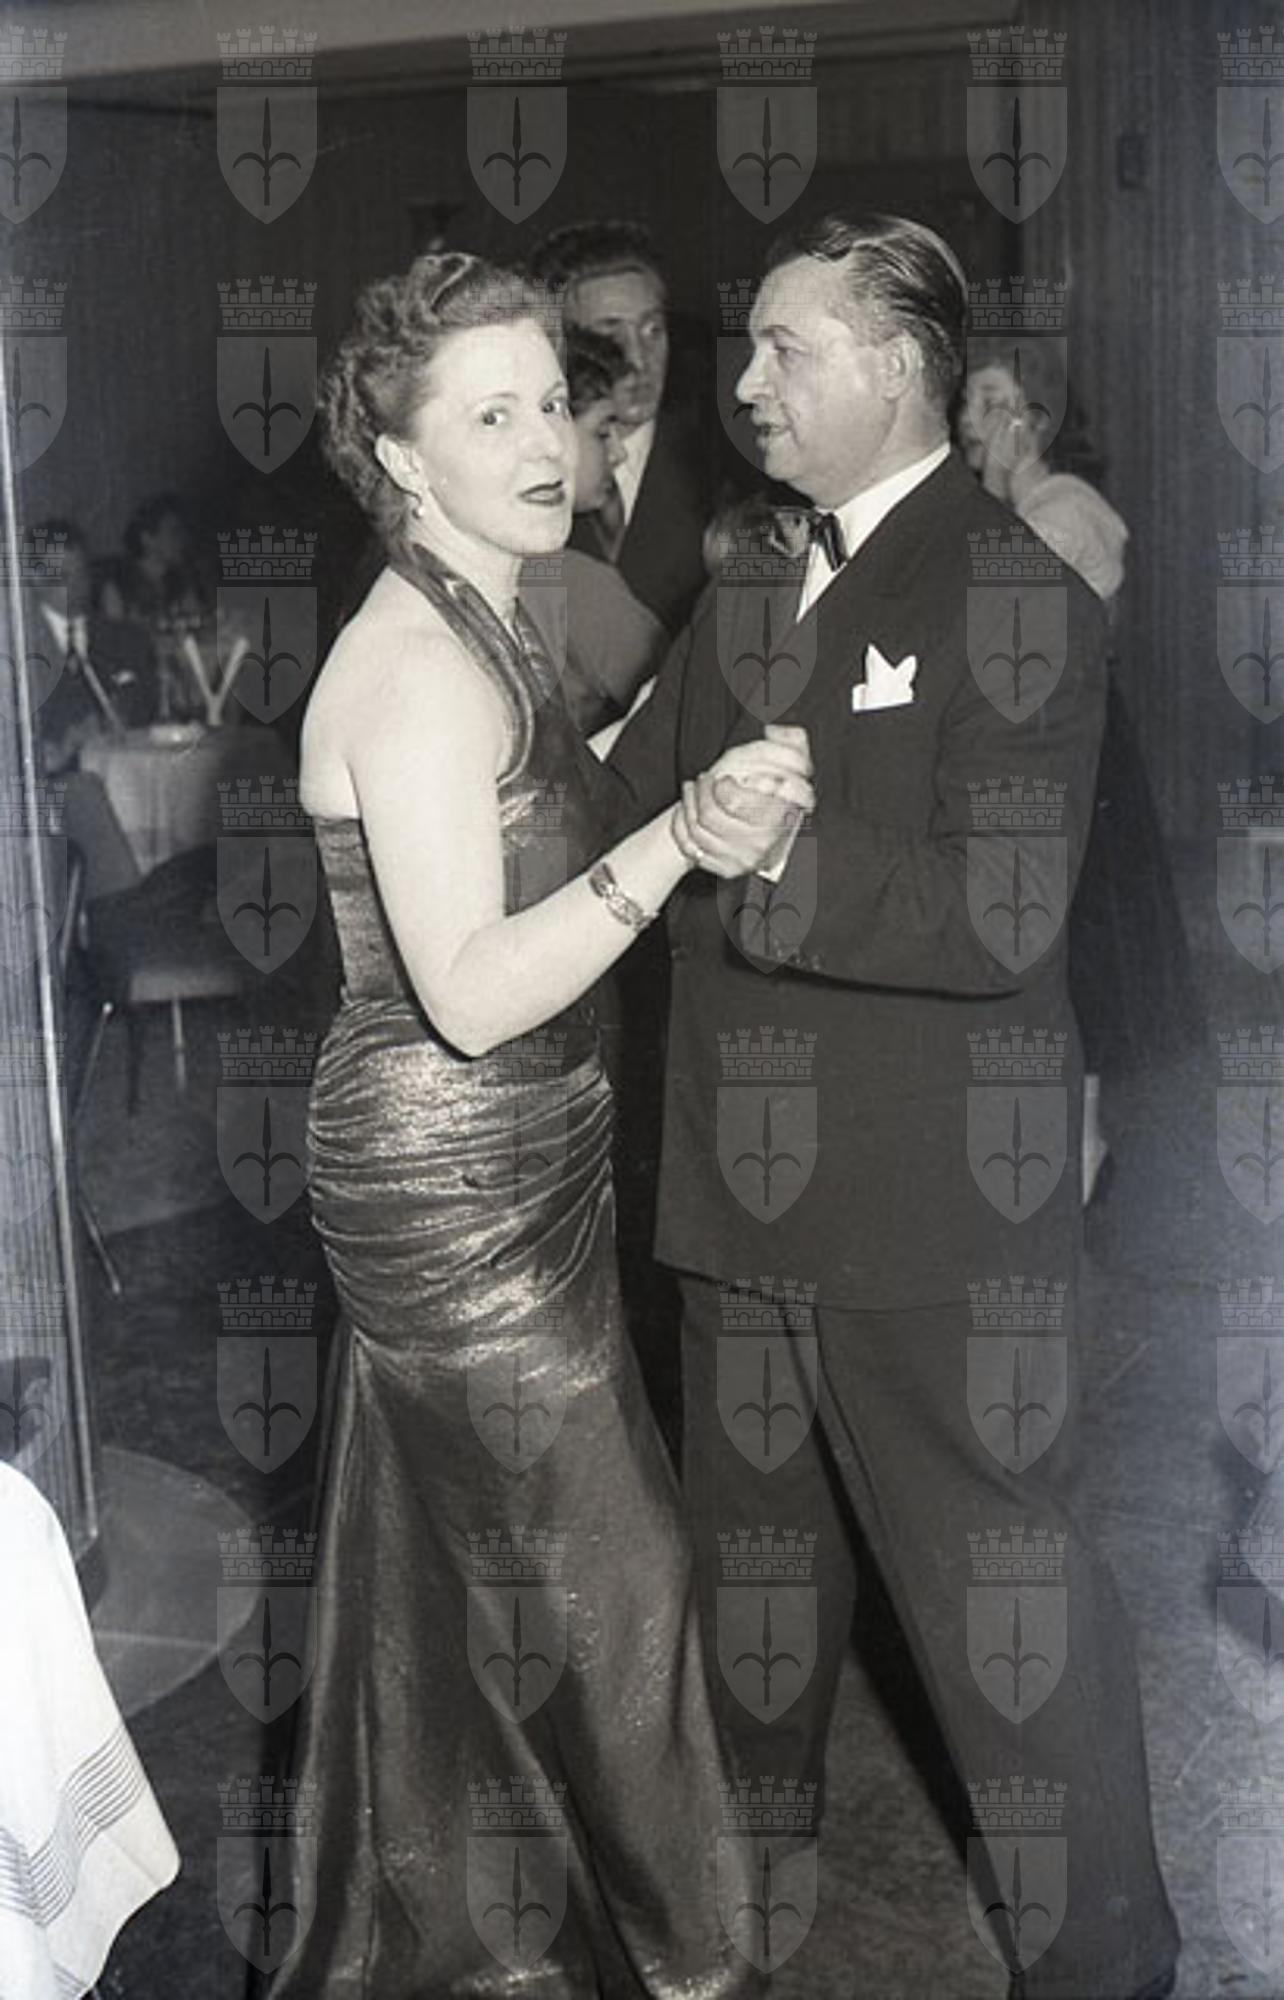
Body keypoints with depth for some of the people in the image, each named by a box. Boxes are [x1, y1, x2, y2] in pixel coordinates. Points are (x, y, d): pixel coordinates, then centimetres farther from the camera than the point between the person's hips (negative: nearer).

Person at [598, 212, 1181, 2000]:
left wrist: (782, 859, -30)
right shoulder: (747, 580, 10)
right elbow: (636, 795, 12)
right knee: (754, 1566, 24)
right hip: (749, 1183, 7)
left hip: (940, 1211, -7)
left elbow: (1001, 912, -21)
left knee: (999, 1588, 5)